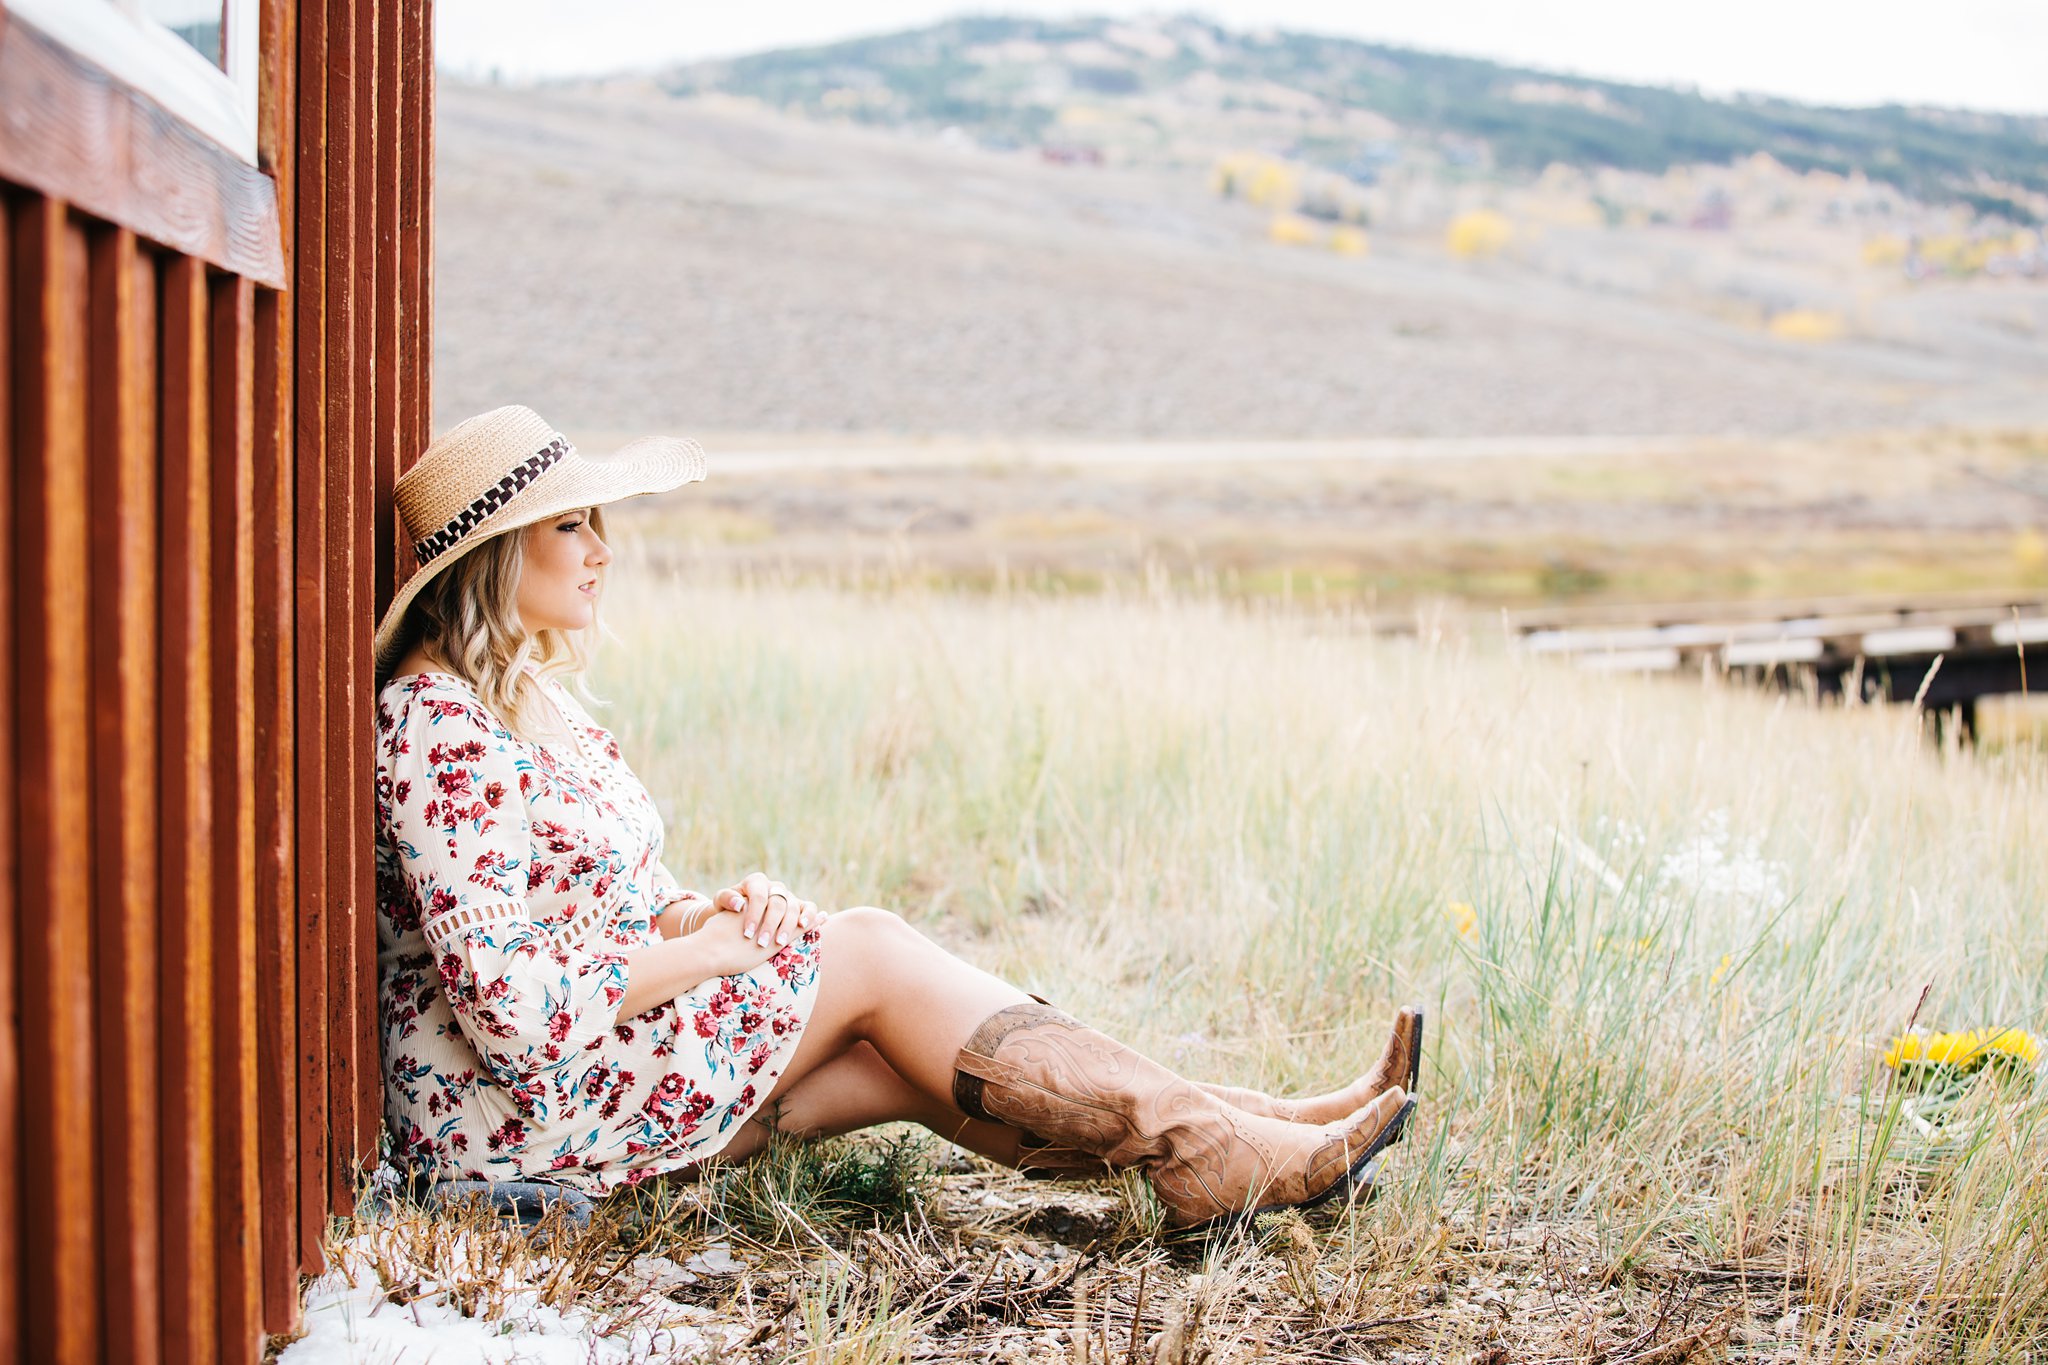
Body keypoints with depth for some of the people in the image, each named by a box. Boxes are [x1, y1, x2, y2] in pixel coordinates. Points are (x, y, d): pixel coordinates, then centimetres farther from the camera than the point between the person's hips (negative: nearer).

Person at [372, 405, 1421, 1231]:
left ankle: (1266, 1129, -7)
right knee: (872, 956, -12)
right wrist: (700, 947, -15)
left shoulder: (530, 696, 13)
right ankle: (1213, 1154, -7)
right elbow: (508, 1003, -27)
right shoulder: (441, 729, -20)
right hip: (510, 1114, -9)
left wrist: (697, 913, -2)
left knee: (899, 1059, -6)